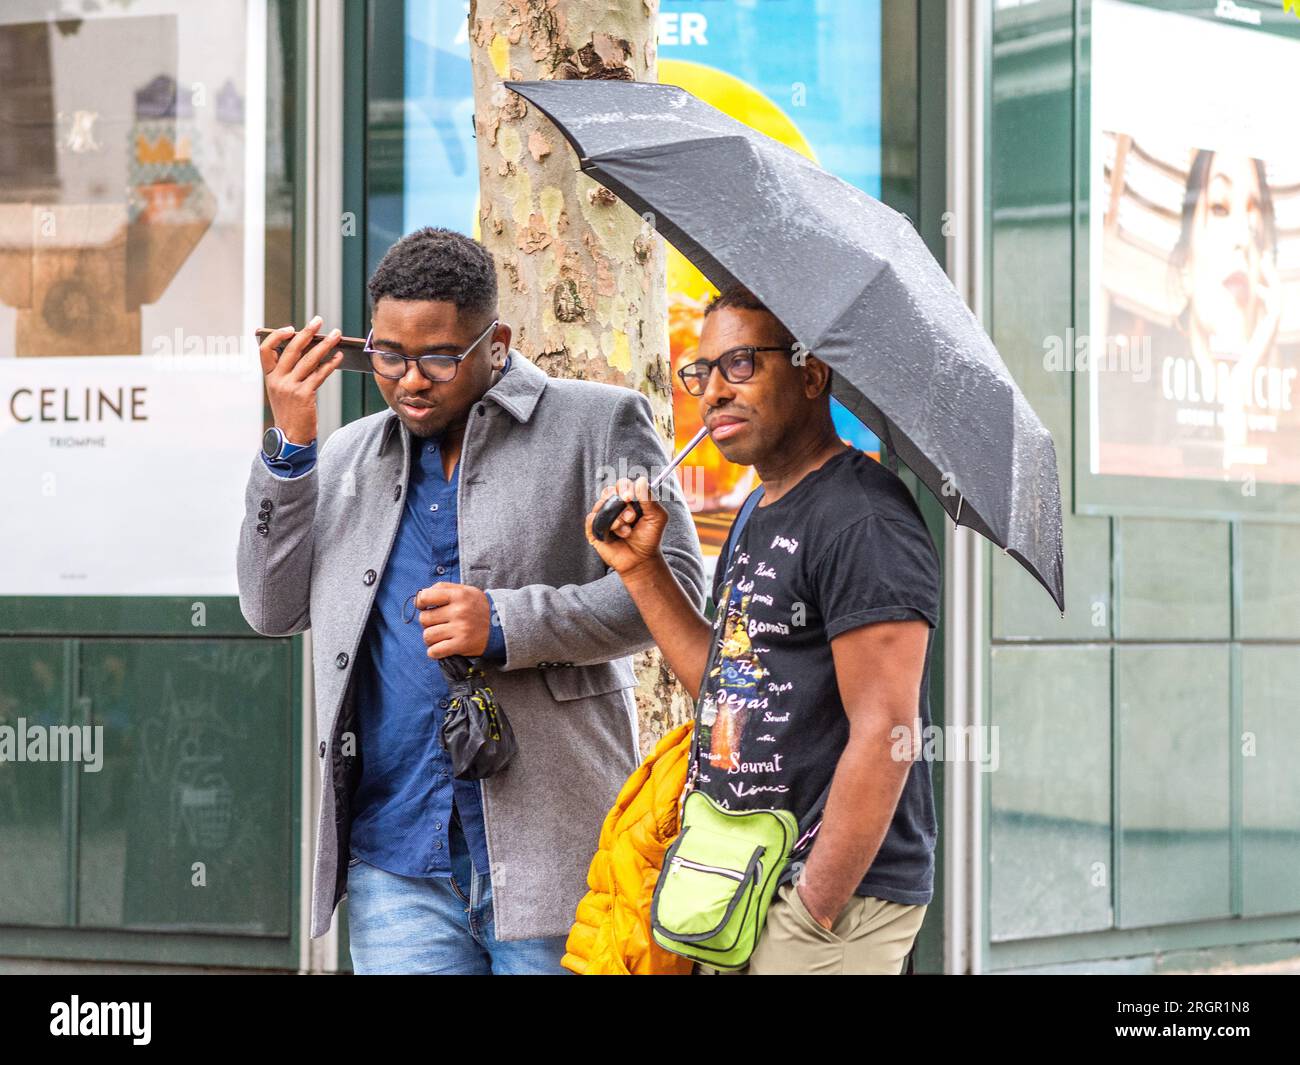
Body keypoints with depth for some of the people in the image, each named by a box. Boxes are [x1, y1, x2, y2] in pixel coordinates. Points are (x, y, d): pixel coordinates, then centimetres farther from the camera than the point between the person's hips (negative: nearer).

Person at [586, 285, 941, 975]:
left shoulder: (861, 518, -15)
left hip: (839, 894, -9)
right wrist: (642, 569, 9)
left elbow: (883, 734, -21)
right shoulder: (761, 516, 16)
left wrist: (811, 915, -21)